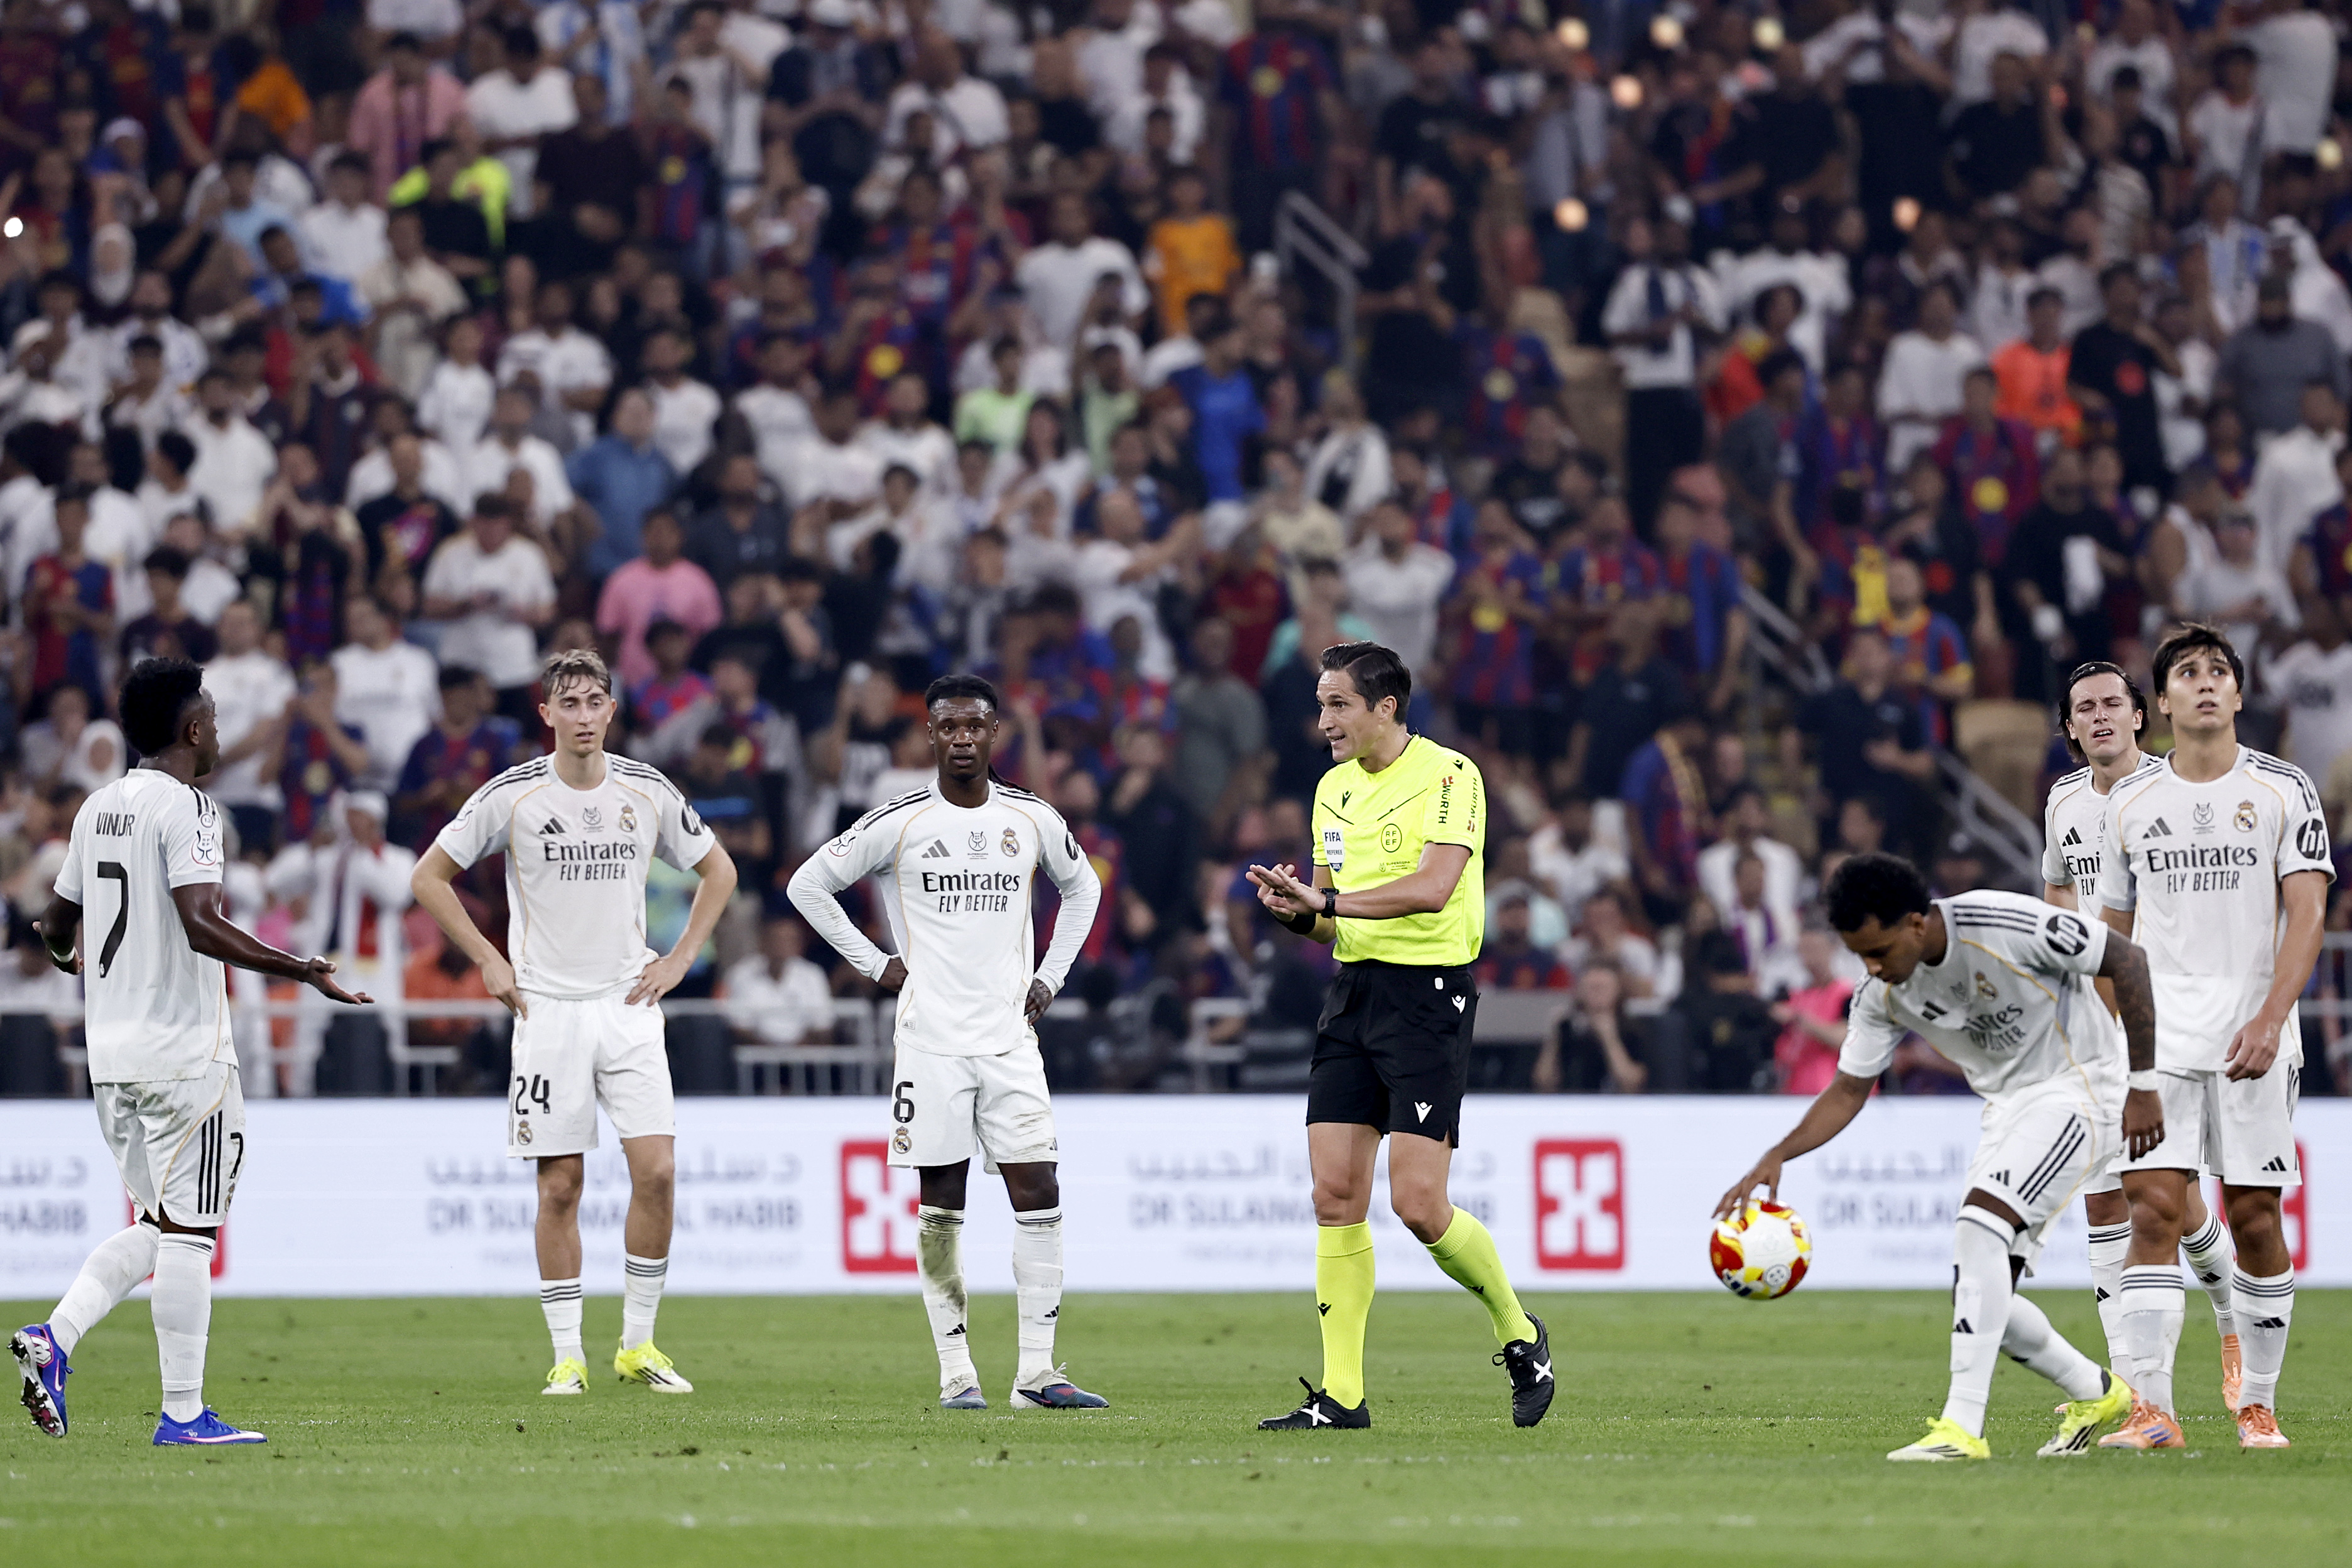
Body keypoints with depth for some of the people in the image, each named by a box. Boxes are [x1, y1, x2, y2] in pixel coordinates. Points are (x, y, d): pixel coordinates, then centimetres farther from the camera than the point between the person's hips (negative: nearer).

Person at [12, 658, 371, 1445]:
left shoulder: (98, 807, 12)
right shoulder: (185, 807, -12)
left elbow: (57, 926, 20)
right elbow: (201, 924, -24)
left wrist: (76, 960, 43)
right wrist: (304, 970, -22)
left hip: (112, 1054, 8)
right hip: (184, 1052, -8)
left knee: (157, 1225, 16)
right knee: (187, 1231, -3)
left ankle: (55, 1337, -2)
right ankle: (183, 1411, -2)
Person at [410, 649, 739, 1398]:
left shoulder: (648, 793, 3)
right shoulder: (512, 795, -4)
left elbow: (717, 869, 18)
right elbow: (430, 877, 5)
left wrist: (681, 957, 8)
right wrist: (490, 961, 0)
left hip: (629, 1006, 2)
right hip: (548, 1009, -2)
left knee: (657, 1172, -8)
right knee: (559, 1187, -2)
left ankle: (638, 1343, 5)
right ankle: (567, 1356, 6)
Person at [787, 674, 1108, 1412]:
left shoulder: (1032, 819, 7)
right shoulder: (898, 823, -3)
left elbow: (1083, 888, 25)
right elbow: (809, 885, 5)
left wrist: (1050, 976, 14)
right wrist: (874, 964, 1)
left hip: (1011, 1037, 3)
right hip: (931, 1039, -3)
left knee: (1039, 1195, -6)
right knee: (941, 1203, -2)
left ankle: (1037, 1372, -2)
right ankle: (956, 1373, 5)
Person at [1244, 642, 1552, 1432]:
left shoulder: (1449, 776, -9)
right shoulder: (1335, 788, 14)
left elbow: (1432, 887, -22)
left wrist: (1327, 899, -20)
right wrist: (1299, 913, -3)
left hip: (1431, 990, -7)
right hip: (1353, 989, 7)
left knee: (1418, 1202, -11)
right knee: (1335, 1193, -1)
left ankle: (1518, 1331, 14)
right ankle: (1341, 1395, 2)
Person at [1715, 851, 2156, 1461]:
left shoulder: (2007, 925, -25)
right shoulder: (1882, 996, -6)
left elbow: (2127, 960, -16)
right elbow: (1849, 1090, 2)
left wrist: (2144, 1086, -14)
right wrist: (1778, 1155, -16)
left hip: (2077, 1086, -8)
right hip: (2008, 1107, 8)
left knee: (1980, 1224, -27)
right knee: (1983, 1296, 0)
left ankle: (1962, 1426, -29)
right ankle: (2095, 1393, 26)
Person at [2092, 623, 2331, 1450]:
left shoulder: (2284, 790, 1)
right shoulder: (2128, 804, 9)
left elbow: (2306, 911, -5)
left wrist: (2269, 1020, -17)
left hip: (2254, 1040, -1)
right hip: (2155, 1040, 1)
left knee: (2254, 1219, 0)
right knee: (2154, 1209, -10)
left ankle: (2258, 1405, 13)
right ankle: (2153, 1410, -13)